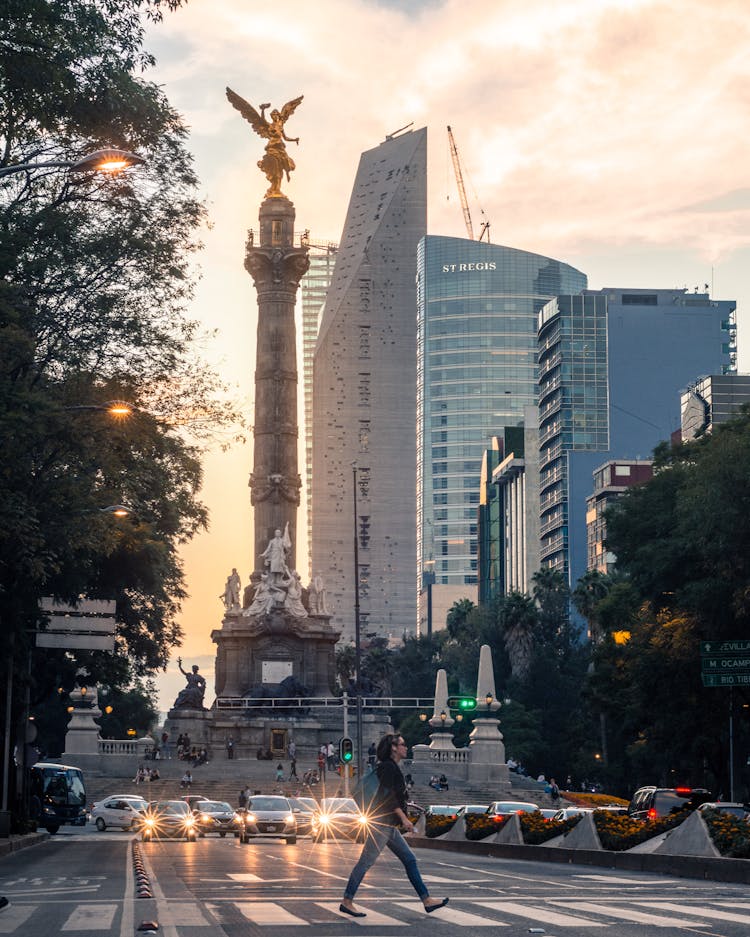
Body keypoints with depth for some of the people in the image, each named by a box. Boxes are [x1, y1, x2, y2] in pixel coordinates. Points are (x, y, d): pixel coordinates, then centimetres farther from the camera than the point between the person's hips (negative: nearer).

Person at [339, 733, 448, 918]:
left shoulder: (391, 767, 18)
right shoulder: (388, 767, -12)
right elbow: (388, 795, -20)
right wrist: (404, 818, -20)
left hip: (389, 825, 11)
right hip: (382, 822, -11)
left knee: (409, 859, 8)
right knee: (366, 861, -7)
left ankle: (427, 901, 8)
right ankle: (347, 902, -3)